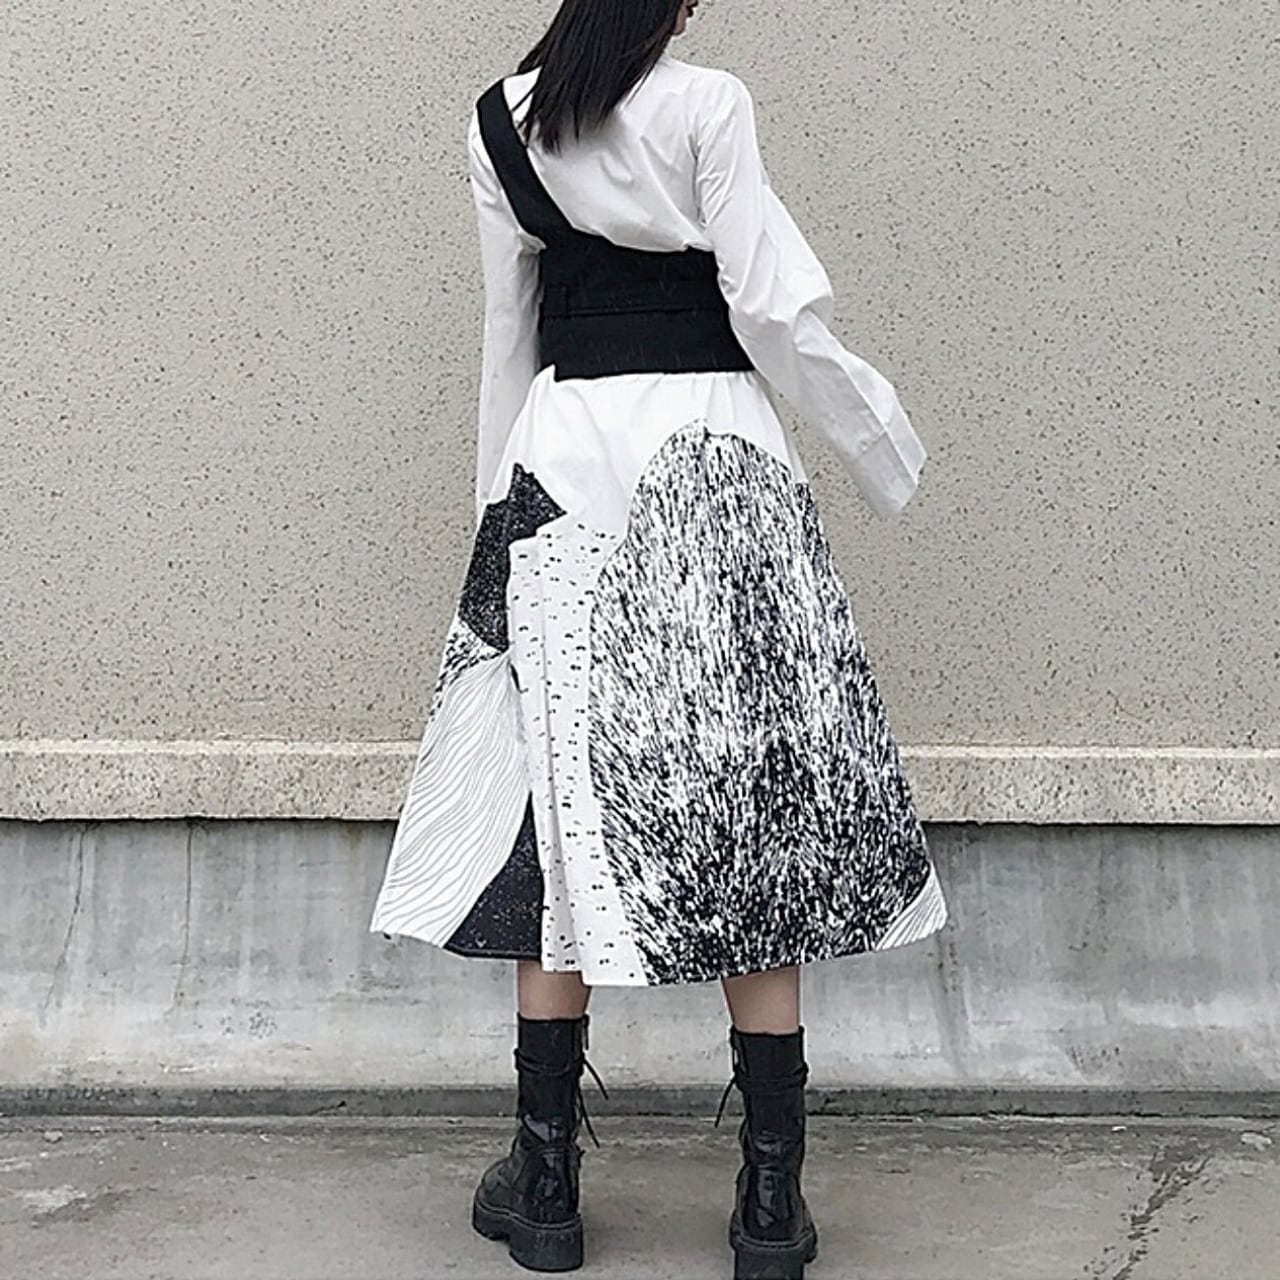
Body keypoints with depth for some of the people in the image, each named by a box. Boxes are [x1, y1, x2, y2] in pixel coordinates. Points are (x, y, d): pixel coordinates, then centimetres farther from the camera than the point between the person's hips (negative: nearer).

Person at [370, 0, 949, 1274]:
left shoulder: (502, 123, 8)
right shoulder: (706, 105, -4)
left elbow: (507, 333, 12)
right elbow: (774, 312, -7)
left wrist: (500, 502, 19)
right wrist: (885, 449, 6)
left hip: (562, 464, 4)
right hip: (711, 462, -3)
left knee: (567, 804, 7)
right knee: (757, 804, 3)